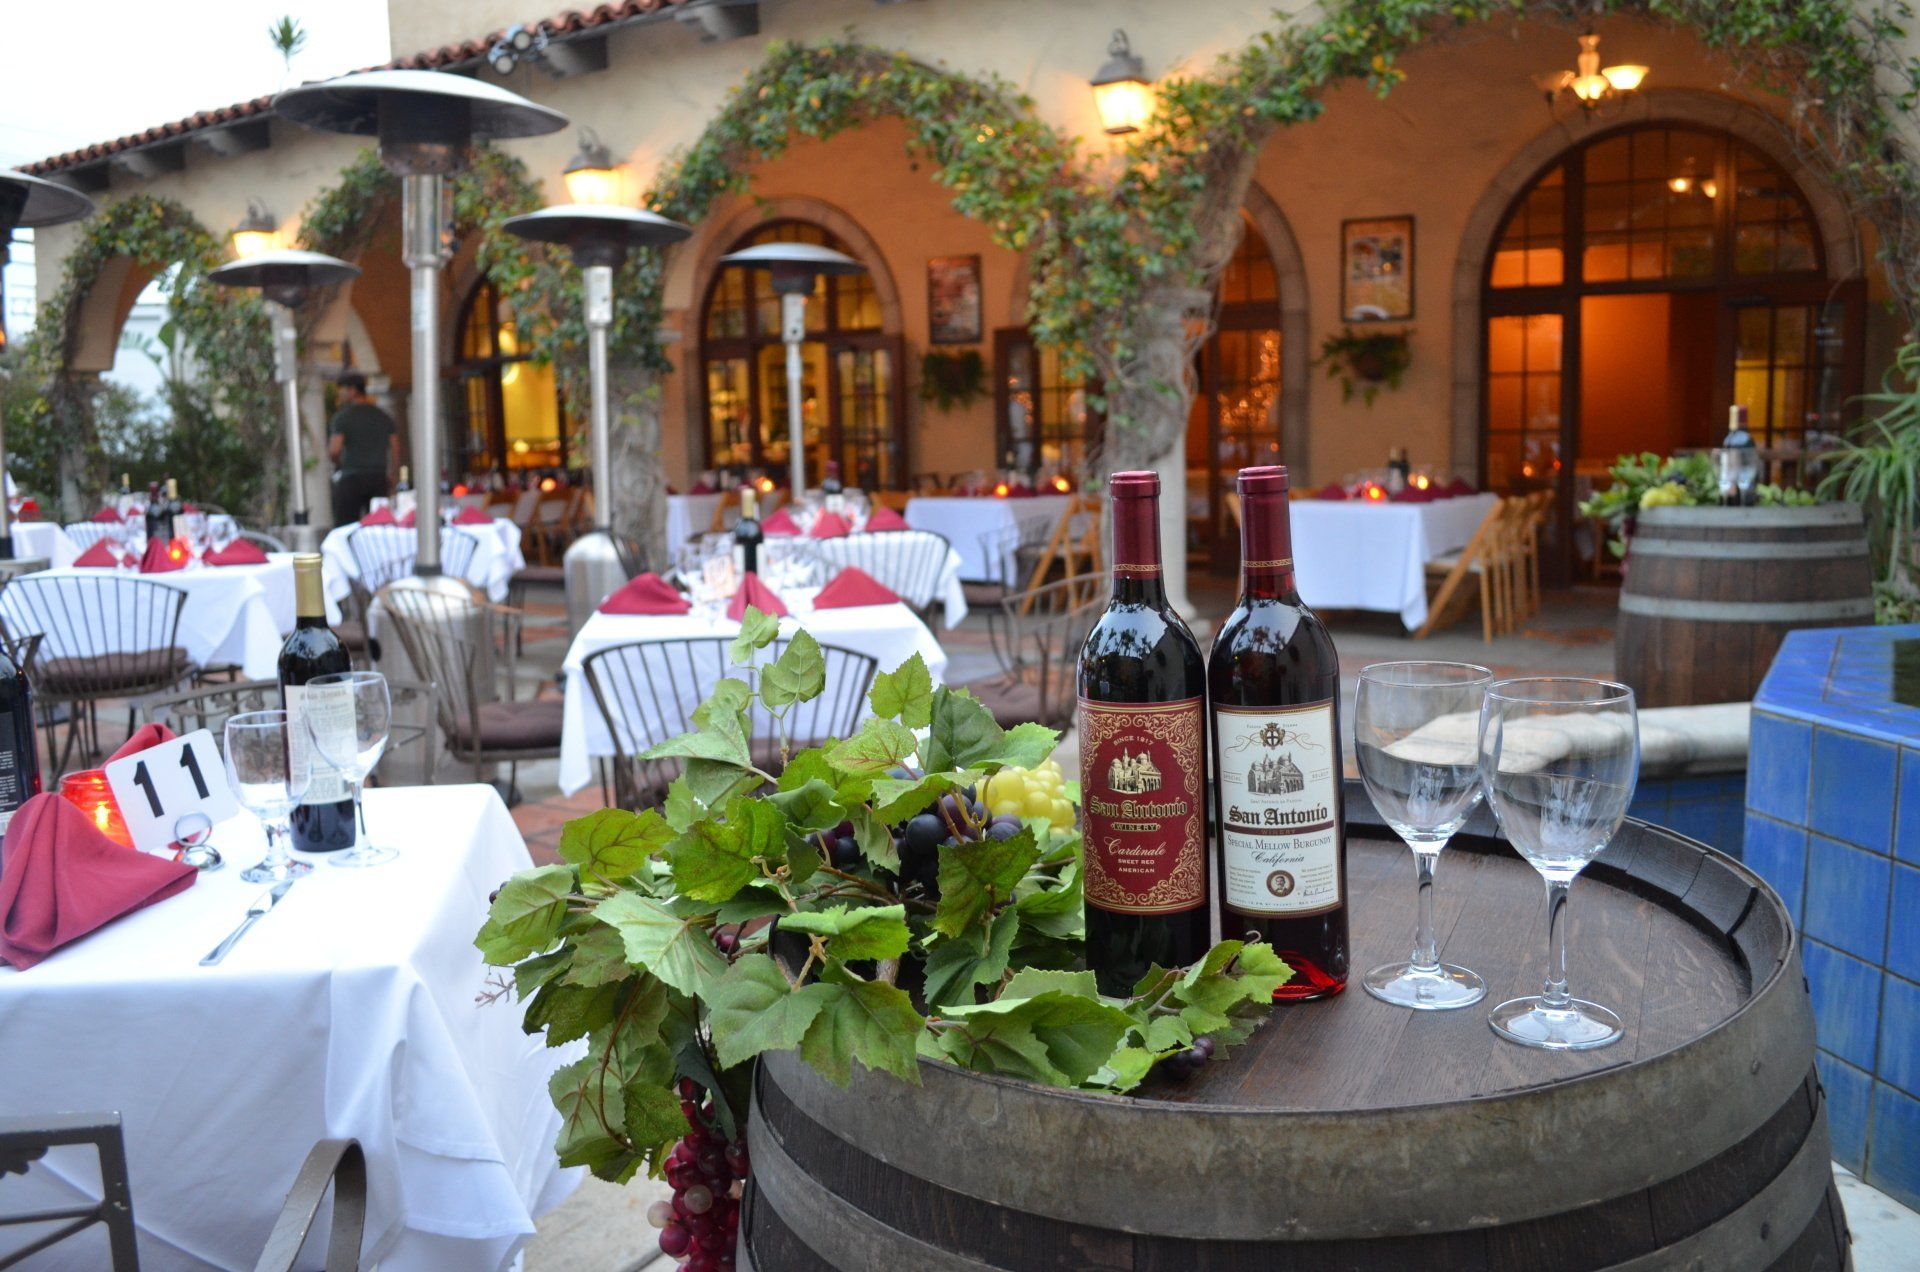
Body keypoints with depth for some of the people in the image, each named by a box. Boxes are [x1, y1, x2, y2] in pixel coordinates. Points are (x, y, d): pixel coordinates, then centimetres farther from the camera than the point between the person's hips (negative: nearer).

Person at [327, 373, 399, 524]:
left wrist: (337, 463, 6)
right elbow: (395, 449, 6)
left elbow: (334, 450, -14)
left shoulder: (342, 417, -5)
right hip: (378, 478, 5)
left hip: (351, 479, -4)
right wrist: (389, 475, 15)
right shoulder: (384, 417, 9)